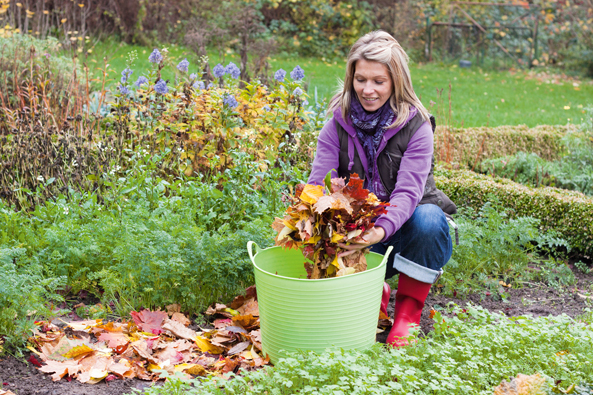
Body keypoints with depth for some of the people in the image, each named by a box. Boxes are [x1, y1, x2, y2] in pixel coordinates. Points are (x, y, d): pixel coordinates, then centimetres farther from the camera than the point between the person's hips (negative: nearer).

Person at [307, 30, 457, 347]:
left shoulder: (416, 126, -13)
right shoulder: (338, 125, -4)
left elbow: (408, 191, -26)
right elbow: (318, 183, -13)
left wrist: (382, 230, -46)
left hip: (404, 228, -2)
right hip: (357, 231, 2)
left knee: (428, 220, -36)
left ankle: (408, 309, -14)